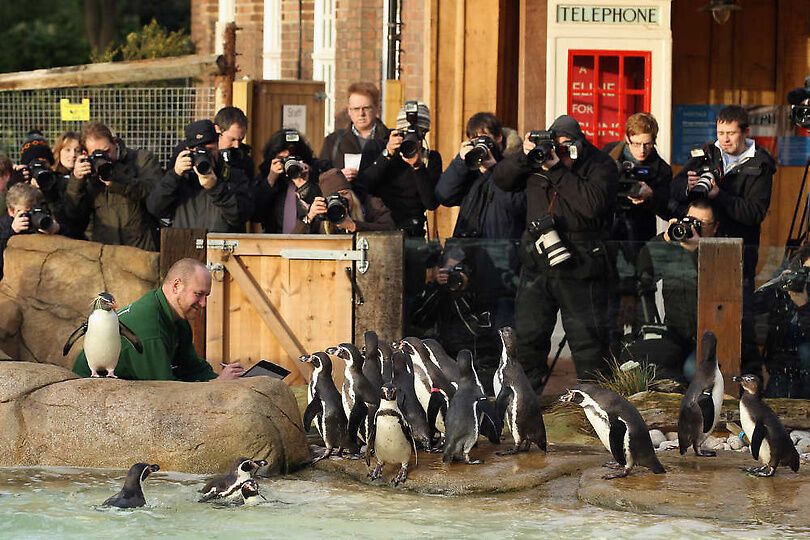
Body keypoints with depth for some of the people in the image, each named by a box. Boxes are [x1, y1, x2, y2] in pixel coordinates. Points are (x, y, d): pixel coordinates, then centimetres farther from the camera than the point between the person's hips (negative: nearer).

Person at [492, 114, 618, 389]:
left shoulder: (600, 165, -8)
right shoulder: (538, 157, 6)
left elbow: (594, 204, -23)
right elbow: (501, 179, 7)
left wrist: (557, 169, -23)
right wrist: (524, 156, -11)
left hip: (579, 267, -5)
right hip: (536, 264, 5)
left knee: (586, 337, 0)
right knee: (528, 335, 12)